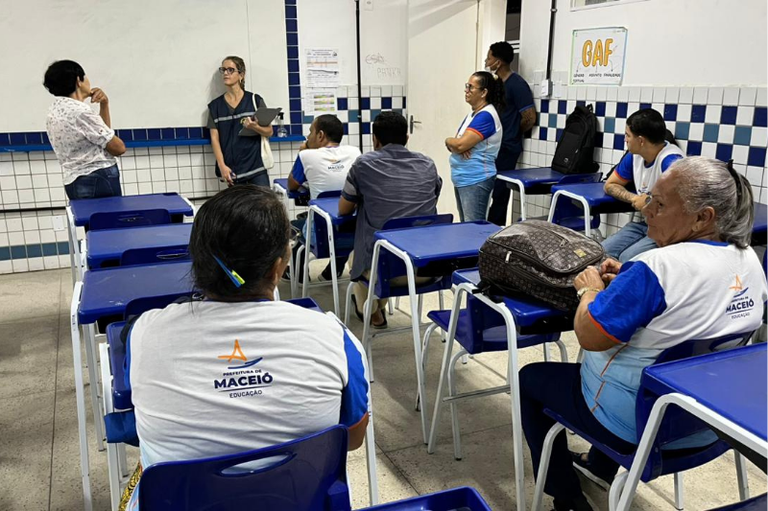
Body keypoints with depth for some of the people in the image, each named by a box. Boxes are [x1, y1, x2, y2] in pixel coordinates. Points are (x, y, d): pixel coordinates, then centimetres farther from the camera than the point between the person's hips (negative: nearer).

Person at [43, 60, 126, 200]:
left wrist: (104, 105, 9)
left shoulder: (55, 110, 14)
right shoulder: (79, 111, -17)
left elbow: (102, 134, 20)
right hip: (98, 181, -10)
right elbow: (118, 148, -11)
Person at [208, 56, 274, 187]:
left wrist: (254, 127, -16)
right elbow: (214, 138, 4)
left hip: (256, 166, -1)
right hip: (232, 170, 1)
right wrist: (222, 166, -6)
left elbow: (269, 132, 5)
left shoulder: (255, 100, 3)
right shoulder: (215, 106, 7)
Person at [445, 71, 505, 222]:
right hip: (462, 180, 10)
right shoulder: (473, 114, 14)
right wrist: (453, 144, -12)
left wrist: (448, 140, -2)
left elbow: (461, 144, -24)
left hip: (476, 181, -10)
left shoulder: (486, 116, -16)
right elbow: (457, 143, 13)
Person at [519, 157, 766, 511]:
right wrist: (630, 283, 5)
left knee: (530, 378, 13)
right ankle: (601, 467, 47)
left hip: (642, 423, -8)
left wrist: (591, 289, -8)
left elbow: (589, 336, -27)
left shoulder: (657, 267, -30)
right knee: (617, 356, 36)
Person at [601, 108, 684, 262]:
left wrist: (648, 201, -16)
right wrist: (634, 199, -7)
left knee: (626, 259, -27)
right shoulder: (634, 155, 3)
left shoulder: (671, 161, -21)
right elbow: (610, 185, 14)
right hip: (641, 222, 7)